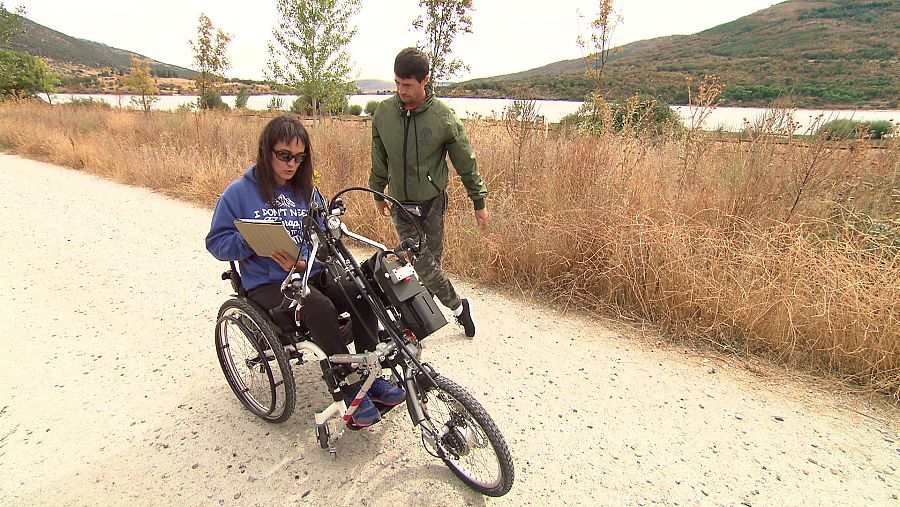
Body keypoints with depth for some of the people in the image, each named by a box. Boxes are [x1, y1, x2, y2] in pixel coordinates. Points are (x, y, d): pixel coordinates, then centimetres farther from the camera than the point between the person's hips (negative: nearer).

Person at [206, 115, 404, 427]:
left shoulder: (306, 191, 9)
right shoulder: (239, 192, -2)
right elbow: (216, 243, -2)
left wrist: (303, 263, -14)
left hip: (310, 275, 4)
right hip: (267, 284, -4)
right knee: (321, 308, -33)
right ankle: (349, 390, -17)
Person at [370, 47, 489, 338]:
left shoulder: (444, 117, -11)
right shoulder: (383, 113, -2)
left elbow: (466, 163, -2)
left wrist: (479, 202, 2)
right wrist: (378, 194, 21)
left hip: (433, 202, -2)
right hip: (400, 205, 2)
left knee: (432, 260, 5)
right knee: (422, 264, -4)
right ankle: (458, 306, 17)